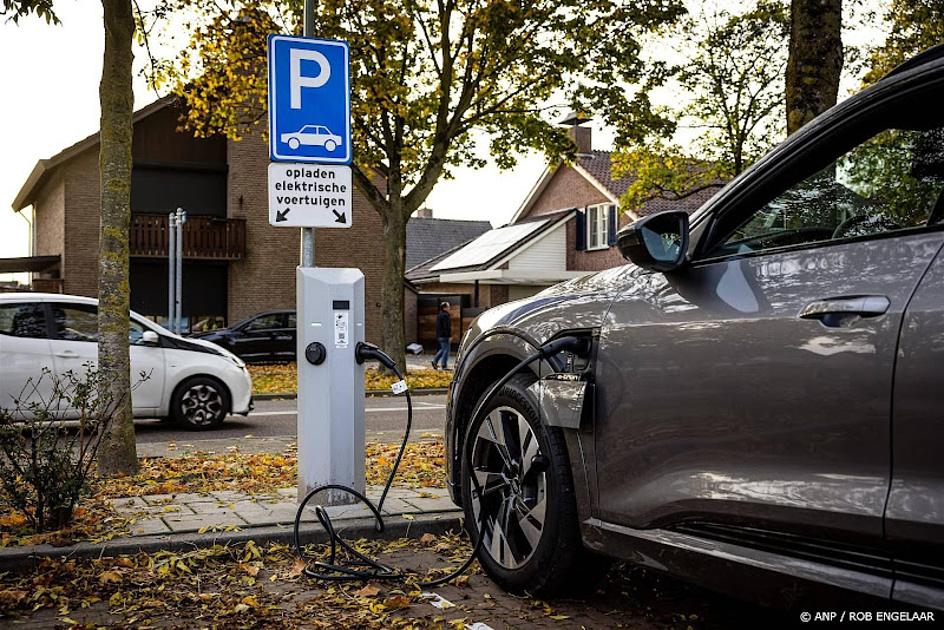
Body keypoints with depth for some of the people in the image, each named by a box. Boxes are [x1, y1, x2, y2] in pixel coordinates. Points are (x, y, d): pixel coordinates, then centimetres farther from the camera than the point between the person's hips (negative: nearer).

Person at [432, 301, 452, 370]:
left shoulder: (439, 315, 16)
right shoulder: (445, 315, -16)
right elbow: (447, 327, -21)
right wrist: (450, 336, -19)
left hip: (439, 336, 10)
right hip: (445, 336, -10)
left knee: (443, 349, 18)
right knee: (446, 349, -4)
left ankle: (435, 361, 12)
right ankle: (444, 365, -3)